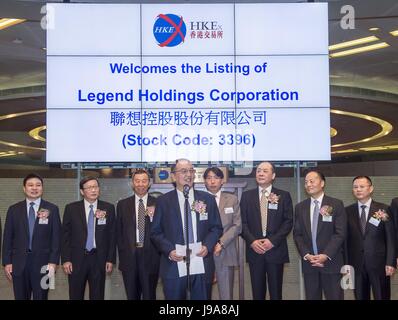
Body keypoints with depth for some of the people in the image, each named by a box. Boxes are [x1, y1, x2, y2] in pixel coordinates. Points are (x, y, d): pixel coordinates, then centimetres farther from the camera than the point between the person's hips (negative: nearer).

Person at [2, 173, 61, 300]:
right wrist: (7, 262, -1)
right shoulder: (14, 210, 6)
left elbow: (56, 237, 0)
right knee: (20, 297, 7)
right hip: (19, 263, 1)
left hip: (42, 262, -1)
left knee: (41, 298, 4)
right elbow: (7, 238, 6)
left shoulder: (52, 209, 2)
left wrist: (53, 261, -8)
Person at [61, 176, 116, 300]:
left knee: (97, 296, 7)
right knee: (75, 296, 8)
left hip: (99, 258, 0)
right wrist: (66, 260, -5)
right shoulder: (71, 208, 1)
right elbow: (65, 235, 1)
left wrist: (111, 259, 0)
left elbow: (112, 235, 4)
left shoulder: (108, 208, 3)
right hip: (77, 259, 0)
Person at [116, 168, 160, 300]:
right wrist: (122, 255, 4)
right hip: (129, 257, 2)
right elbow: (119, 232, 9)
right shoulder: (122, 205, 7)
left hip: (150, 257, -2)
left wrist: (153, 217, -18)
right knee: (131, 296, 11)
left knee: (149, 296, 5)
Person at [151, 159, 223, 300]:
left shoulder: (207, 199, 9)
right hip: (174, 267, -1)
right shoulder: (163, 201, 4)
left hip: (202, 266, 2)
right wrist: (169, 250, -12)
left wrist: (207, 246, -7)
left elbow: (216, 227, 11)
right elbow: (155, 232, 4)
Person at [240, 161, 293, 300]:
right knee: (257, 292, 5)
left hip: (276, 249, -1)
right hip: (254, 250, 1)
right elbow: (243, 222, 5)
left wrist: (273, 241, -12)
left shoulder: (283, 196, 6)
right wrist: (252, 241, -11)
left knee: (276, 291, 2)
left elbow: (288, 221, -1)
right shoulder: (247, 196, 10)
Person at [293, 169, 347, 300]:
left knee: (334, 297, 0)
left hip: (331, 261, -3)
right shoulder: (300, 207, 10)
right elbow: (297, 234, 7)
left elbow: (340, 233, -7)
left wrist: (326, 255, -15)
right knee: (311, 297, 6)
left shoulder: (336, 204, -1)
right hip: (308, 262, 3)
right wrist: (306, 255, -8)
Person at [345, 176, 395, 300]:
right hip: (356, 264, 2)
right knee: (360, 297, 7)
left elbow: (390, 238, -1)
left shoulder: (383, 209, 0)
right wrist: (346, 263, -1)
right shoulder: (348, 211, 6)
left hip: (379, 263, -2)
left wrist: (390, 262, -7)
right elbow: (345, 238, 6)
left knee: (381, 297, 3)